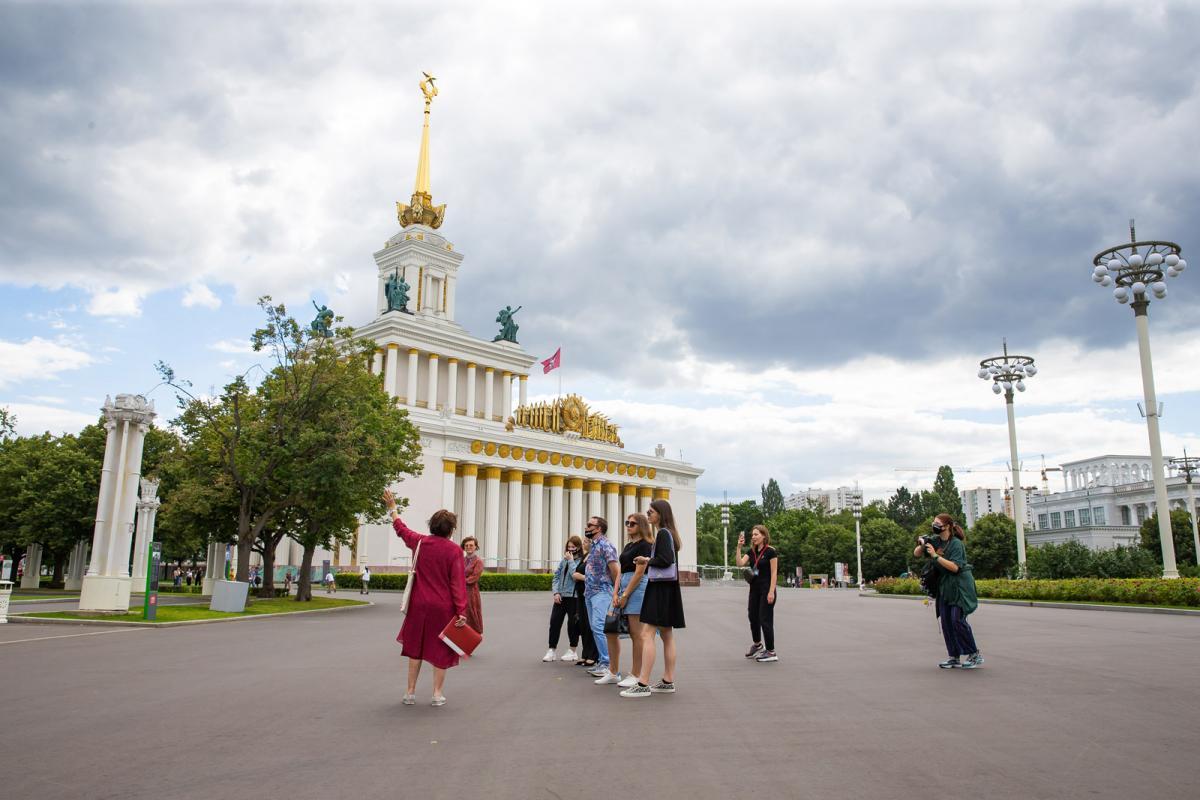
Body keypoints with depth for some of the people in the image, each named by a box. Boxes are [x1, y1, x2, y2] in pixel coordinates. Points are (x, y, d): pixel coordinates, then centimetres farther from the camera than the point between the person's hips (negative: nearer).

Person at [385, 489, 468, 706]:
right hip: (443, 607, -3)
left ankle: (410, 692, 20)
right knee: (440, 649, 9)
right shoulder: (454, 550, -11)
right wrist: (461, 611, -12)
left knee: (415, 647, 16)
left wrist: (393, 509, 36)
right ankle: (437, 693, 10)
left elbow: (401, 529, 20)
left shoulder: (419, 542, 0)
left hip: (419, 605, 3)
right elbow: (458, 583, -14)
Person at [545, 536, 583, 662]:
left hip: (573, 598, -5)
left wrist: (571, 561, -13)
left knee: (572, 624, 5)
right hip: (560, 597, 5)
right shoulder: (564, 560, 10)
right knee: (554, 622, 2)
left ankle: (572, 651, 20)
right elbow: (556, 576, 11)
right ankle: (552, 650, 11)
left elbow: (576, 575, -20)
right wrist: (556, 592, 0)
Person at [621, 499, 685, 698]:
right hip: (666, 588, 10)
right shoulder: (669, 533, 16)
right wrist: (648, 561, 5)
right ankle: (668, 682, 15)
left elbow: (665, 560, -22)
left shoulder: (663, 533, -12)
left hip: (660, 588, -10)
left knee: (647, 634, -12)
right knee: (667, 636, 11)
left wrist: (647, 561, -7)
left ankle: (643, 684, -13)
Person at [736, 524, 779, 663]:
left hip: (766, 589, -7)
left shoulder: (770, 551, -11)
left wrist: (771, 592, -18)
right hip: (754, 589, 7)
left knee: (765, 620, -5)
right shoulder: (752, 552, 8)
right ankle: (757, 644, 37)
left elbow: (774, 573, -13)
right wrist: (739, 547, -12)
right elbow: (740, 563, -5)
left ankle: (771, 652, 4)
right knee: (753, 617, 16)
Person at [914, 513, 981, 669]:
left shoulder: (956, 544, -14)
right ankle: (954, 658, 10)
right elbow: (916, 554, 9)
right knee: (946, 621, 3)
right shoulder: (936, 542, 5)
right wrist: (921, 545, -12)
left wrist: (935, 556, -26)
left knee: (958, 620, -13)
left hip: (960, 587, -7)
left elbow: (955, 567, -22)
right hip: (944, 587, 7)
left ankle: (975, 654, 1)